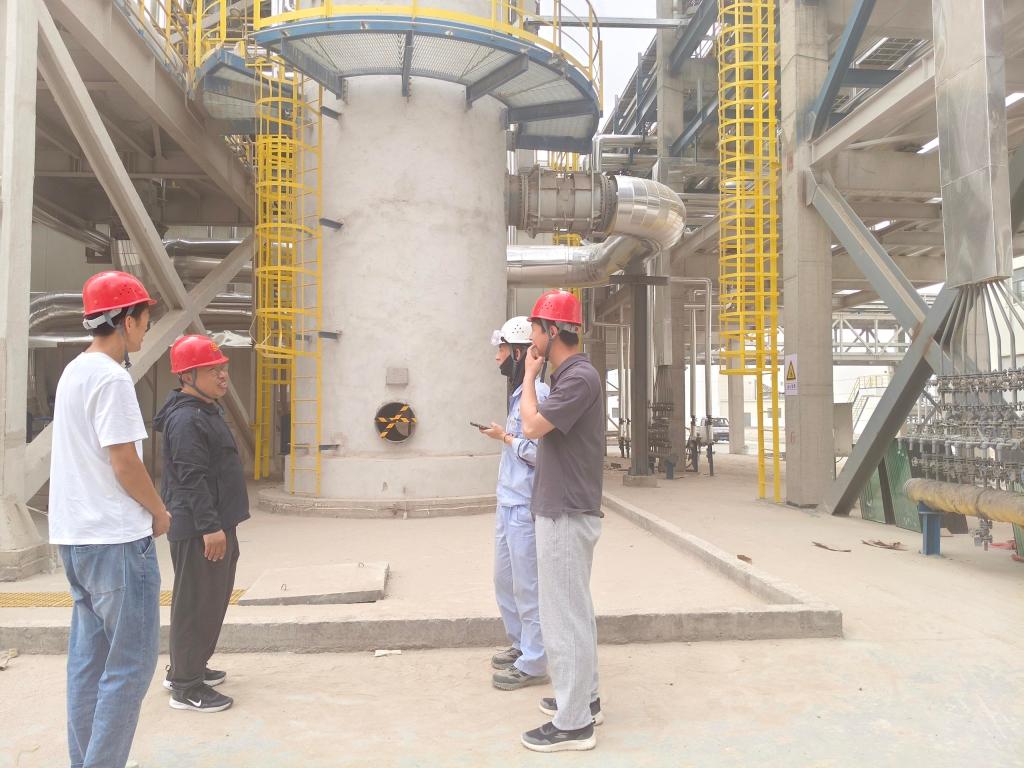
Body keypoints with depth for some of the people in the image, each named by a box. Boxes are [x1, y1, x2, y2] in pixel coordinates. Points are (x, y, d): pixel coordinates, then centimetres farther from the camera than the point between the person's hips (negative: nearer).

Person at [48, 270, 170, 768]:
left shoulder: (73, 372, 13)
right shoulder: (111, 377, -17)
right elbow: (125, 463, -19)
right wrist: (160, 512, -3)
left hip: (76, 538, 10)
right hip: (117, 539, -10)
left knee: (89, 659, 16)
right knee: (130, 664, 0)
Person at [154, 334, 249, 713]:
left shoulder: (206, 412, 16)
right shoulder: (187, 419, -18)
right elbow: (192, 479, -23)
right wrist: (210, 526, -24)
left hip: (215, 525, 11)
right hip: (199, 530, -11)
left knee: (213, 600, 19)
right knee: (197, 604, -3)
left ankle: (188, 668, 33)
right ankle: (186, 686, 8)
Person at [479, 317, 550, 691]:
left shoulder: (537, 393, -17)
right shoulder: (518, 392, 13)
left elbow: (540, 452, -22)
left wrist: (505, 437, -12)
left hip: (524, 507, -10)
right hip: (508, 505, 10)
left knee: (527, 586, 2)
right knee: (505, 580, 20)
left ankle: (533, 664, 17)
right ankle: (520, 646, 37)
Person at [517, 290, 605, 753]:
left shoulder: (579, 377, -18)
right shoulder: (567, 375, 13)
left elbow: (532, 427, -23)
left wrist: (529, 376, -11)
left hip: (566, 515, -10)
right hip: (562, 511, 10)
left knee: (564, 615, -2)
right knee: (573, 611, 18)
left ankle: (573, 722, 9)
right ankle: (584, 697, 32)